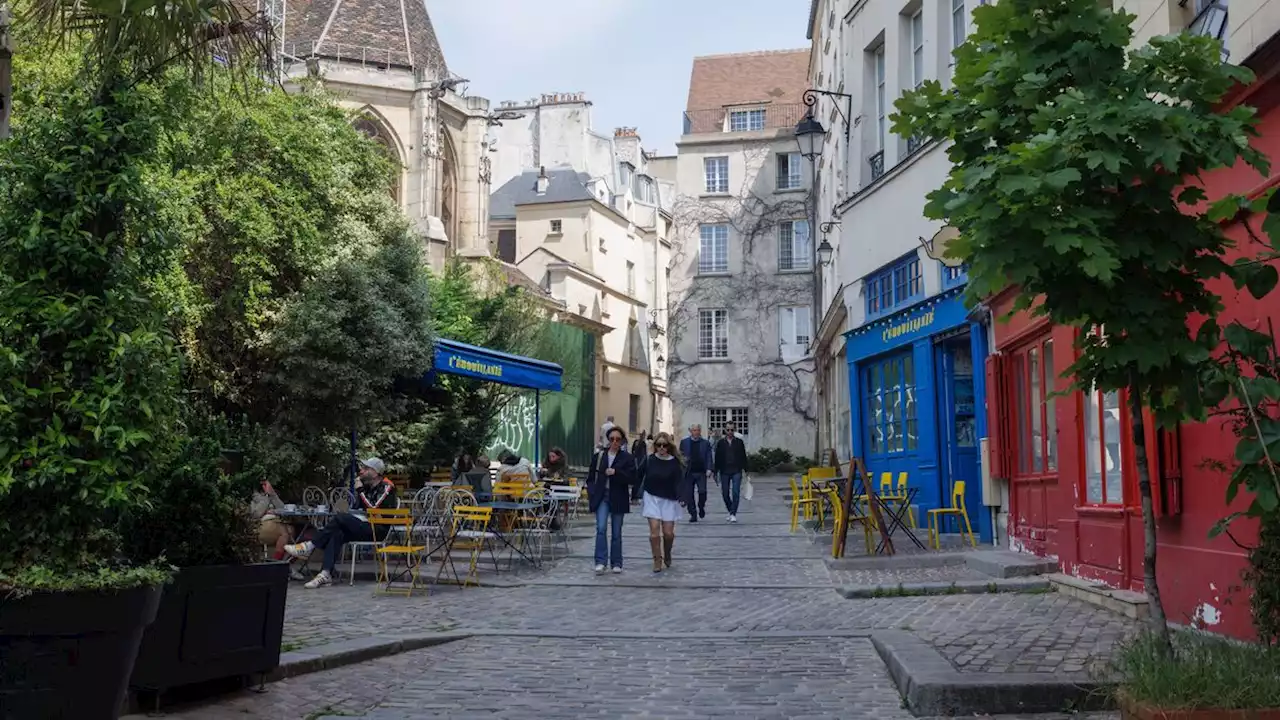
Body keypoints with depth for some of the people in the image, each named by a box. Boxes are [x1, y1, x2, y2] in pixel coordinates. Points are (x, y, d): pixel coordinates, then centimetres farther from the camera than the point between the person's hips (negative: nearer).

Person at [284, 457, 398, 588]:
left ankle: (310, 546, -16)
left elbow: (374, 509, -18)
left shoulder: (386, 487, -6)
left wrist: (360, 491, -13)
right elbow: (356, 510, 19)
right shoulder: (367, 487, 18)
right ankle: (325, 574, -30)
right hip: (365, 528, 7)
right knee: (337, 534, -21)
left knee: (341, 518, -24)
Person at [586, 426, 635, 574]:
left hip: (618, 499, -1)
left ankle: (616, 563, 17)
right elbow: (591, 478, 12)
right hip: (602, 497, 1)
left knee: (616, 533, 7)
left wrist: (616, 473, -19)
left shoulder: (627, 458, 1)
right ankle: (601, 562, -14)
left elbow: (632, 479, -7)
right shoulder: (599, 456, 8)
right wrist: (592, 493, -1)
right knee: (601, 528, -14)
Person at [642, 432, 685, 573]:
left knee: (668, 532, 1)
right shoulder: (650, 460, -5)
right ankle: (657, 560, 5)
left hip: (669, 500, 0)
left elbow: (679, 481, -14)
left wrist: (681, 498, -28)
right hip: (652, 498, 0)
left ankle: (667, 555, 31)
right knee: (654, 530, -8)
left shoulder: (675, 462, -8)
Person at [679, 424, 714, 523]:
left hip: (701, 472, -1)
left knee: (702, 491, -9)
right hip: (688, 472, 1)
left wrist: (709, 469, -10)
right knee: (689, 494, 1)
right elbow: (680, 456, 8)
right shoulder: (684, 442, 8)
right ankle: (693, 514, 10)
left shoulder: (706, 443, 7)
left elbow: (709, 458, 3)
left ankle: (701, 507, 19)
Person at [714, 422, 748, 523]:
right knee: (725, 494, 5)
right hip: (724, 472, 2)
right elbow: (717, 458, 6)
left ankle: (733, 514, -7)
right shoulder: (720, 443, 6)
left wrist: (746, 469, 2)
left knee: (736, 493, -11)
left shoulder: (739, 442, 5)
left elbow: (743, 457, 6)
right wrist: (716, 472, 3)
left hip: (736, 471, -1)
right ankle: (730, 512, 24)